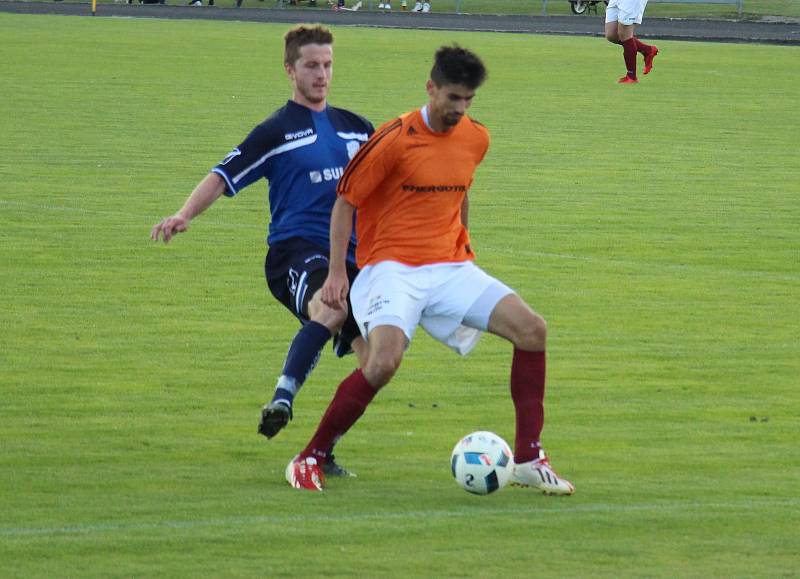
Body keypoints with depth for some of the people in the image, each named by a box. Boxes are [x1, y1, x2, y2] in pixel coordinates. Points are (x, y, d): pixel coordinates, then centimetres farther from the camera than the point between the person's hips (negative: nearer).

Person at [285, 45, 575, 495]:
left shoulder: (476, 139, 6)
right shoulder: (395, 140, -11)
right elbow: (345, 200, -4)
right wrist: (337, 272, -8)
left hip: (450, 268, 6)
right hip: (392, 268, -6)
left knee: (531, 328, -10)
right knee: (385, 360, -30)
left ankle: (529, 459, -3)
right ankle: (309, 460, -13)